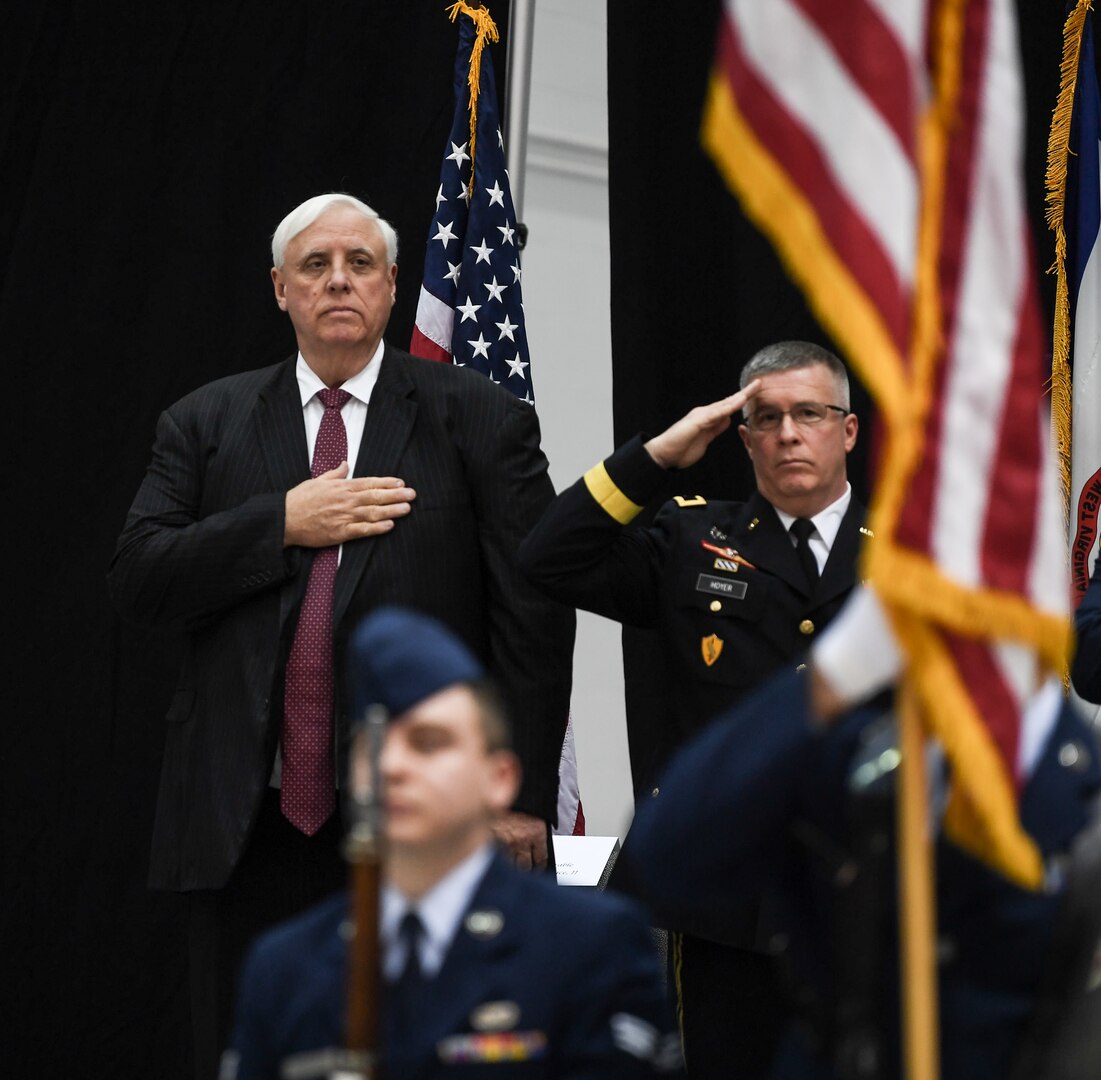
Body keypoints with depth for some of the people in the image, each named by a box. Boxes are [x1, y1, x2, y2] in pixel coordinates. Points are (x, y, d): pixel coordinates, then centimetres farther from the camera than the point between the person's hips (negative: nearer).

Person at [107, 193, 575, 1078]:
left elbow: (534, 616, -2)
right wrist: (281, 524, -10)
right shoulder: (206, 425, 12)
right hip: (247, 827, 3)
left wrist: (523, 796, -7)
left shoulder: (481, 421, 3)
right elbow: (138, 579, 2)